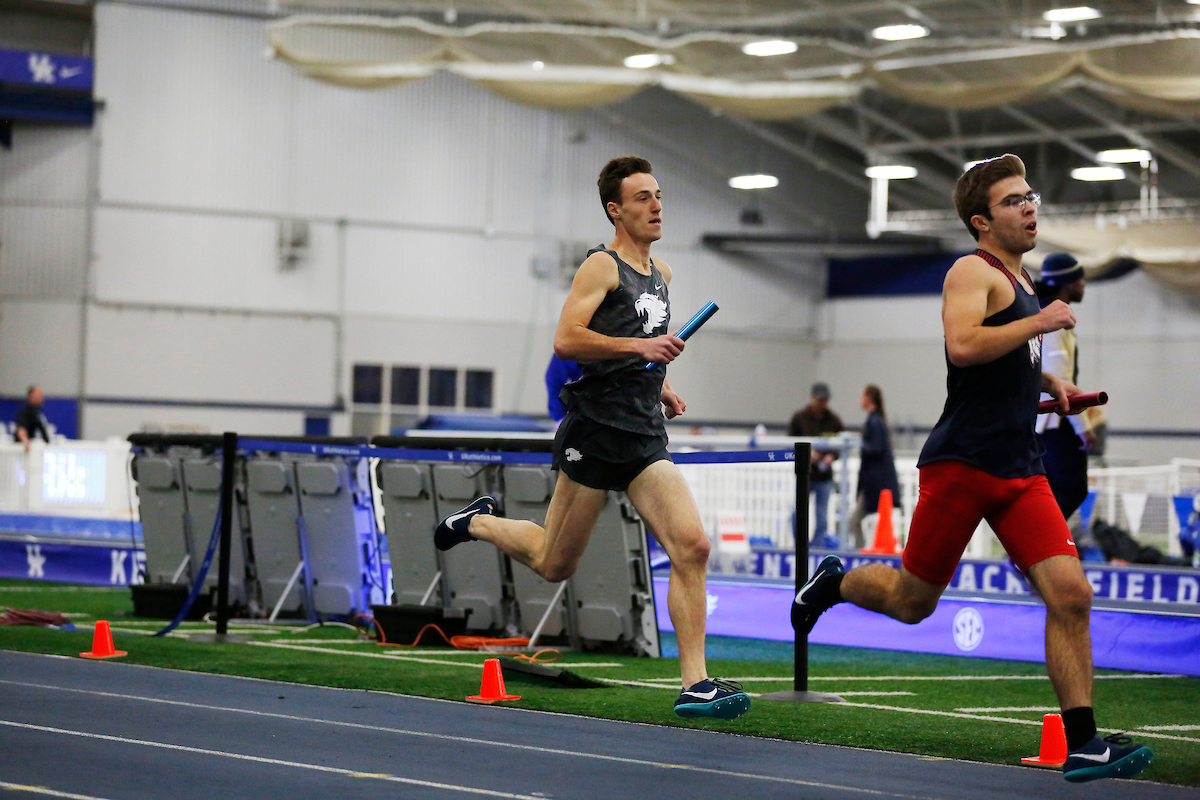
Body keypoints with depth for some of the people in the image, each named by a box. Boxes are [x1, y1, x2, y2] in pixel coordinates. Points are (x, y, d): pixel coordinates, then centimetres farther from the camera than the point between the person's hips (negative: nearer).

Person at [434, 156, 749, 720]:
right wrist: (639, 345, -25)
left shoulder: (661, 273, 18)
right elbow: (566, 340, -19)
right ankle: (479, 522, 37)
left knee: (691, 547, -12)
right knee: (553, 565, 7)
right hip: (594, 430, -6)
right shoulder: (601, 266, -7)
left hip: (646, 439, 6)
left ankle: (694, 684, -11)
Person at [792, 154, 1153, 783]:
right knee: (911, 602, 5)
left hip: (1021, 469, 7)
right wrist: (1038, 324, -20)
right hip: (962, 464, -7)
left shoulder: (1021, 280, 20)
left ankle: (1082, 744, -7)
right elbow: (962, 346, -26)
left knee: (1069, 594, -8)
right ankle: (833, 582, 36)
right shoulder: (973, 271, -7)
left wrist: (1048, 383, 21)